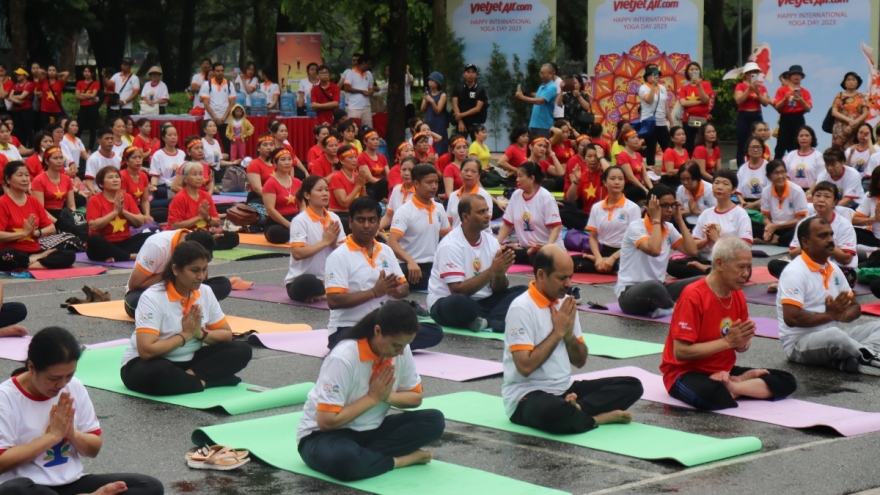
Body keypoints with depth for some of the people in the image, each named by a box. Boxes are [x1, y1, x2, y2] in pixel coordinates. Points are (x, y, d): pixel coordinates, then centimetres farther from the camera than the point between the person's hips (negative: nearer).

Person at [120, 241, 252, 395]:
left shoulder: (205, 292, -1)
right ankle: (204, 381, -21)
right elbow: (147, 351, -29)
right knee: (160, 373, -42)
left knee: (242, 351, -13)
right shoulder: (152, 297, -19)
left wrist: (201, 334, -13)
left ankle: (189, 376, -23)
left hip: (187, 361, 6)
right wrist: (185, 335, -19)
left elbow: (227, 334, 7)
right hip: (148, 364, -6)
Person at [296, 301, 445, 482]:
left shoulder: (402, 349, -7)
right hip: (323, 434, -6)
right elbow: (327, 421, -27)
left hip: (369, 431, 7)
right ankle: (401, 459, -17)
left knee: (434, 420, -15)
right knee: (345, 459, -42)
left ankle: (366, 455, -17)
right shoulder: (343, 358, -27)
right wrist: (372, 397, -20)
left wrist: (388, 397, -15)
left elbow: (415, 397, 7)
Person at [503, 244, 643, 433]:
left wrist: (568, 333, -7)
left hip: (565, 390, 8)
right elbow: (525, 366, -22)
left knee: (632, 385, -5)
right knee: (556, 412, -42)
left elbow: (580, 361, 13)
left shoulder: (565, 303, 9)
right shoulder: (522, 308, -14)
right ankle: (599, 416, -14)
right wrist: (558, 332, -15)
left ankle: (576, 408, -20)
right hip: (527, 396, -8)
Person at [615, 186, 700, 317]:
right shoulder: (636, 227, -12)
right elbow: (654, 250, -31)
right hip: (629, 293, -7)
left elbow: (692, 251, -2)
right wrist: (656, 219, -18)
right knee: (654, 286, -43)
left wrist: (680, 219, 2)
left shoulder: (669, 228, 11)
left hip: (657, 287, 7)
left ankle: (663, 308, -21)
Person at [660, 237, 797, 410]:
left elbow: (740, 347, 13)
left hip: (724, 372, 8)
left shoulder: (738, 295, 5)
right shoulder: (693, 296, -17)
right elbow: (680, 352, -22)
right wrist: (727, 341, -23)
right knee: (710, 394, -42)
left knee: (786, 381, -8)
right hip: (686, 373, -8)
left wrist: (743, 341, -12)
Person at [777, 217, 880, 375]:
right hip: (799, 343, -9)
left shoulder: (833, 268, 11)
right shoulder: (795, 272, -14)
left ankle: (849, 360, -31)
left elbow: (855, 307, 15)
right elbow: (791, 318, -24)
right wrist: (830, 315, -17)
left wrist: (840, 314, -10)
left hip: (832, 335, 9)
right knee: (834, 335, -38)